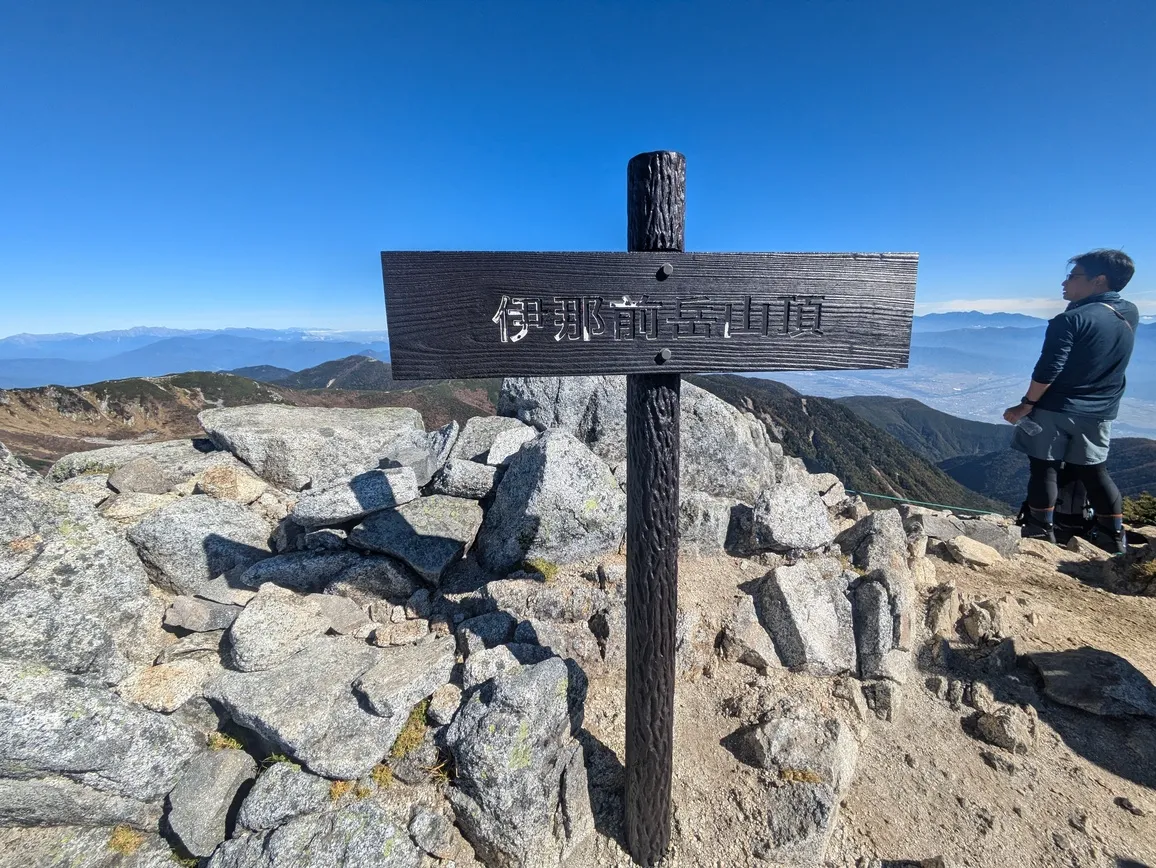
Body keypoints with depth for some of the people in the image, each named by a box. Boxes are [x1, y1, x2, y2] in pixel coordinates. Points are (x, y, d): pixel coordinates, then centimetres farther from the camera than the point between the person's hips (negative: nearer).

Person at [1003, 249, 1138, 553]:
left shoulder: (1071, 319, -17)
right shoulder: (1130, 314, 5)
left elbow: (1048, 370, -21)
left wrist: (1026, 405, -12)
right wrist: (1078, 303, 14)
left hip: (1057, 408, -7)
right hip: (1100, 412, 7)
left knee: (1044, 468, 4)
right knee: (1093, 471, 16)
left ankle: (1041, 533, 12)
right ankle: (1114, 538, 23)